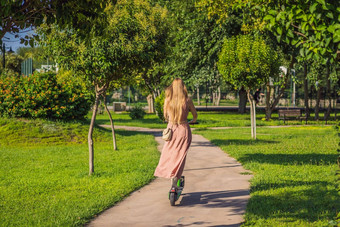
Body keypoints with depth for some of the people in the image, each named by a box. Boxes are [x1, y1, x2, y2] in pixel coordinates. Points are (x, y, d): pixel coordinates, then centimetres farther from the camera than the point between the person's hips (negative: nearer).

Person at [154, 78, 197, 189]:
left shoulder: (168, 100, -2)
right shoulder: (187, 100, -6)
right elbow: (195, 115, 7)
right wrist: (192, 121, 30)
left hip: (171, 129, 2)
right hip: (184, 129, -1)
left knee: (169, 154, 15)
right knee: (180, 156, 1)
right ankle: (174, 182, -5)